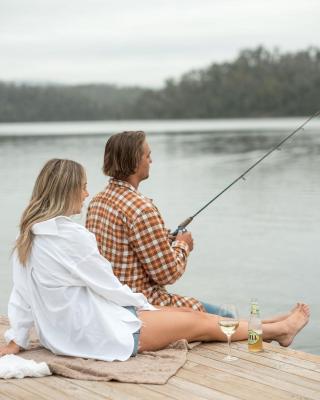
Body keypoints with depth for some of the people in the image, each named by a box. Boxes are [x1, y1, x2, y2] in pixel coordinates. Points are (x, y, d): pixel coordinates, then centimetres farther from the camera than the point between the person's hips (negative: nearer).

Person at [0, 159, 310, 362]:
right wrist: (145, 306, 2)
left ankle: (271, 326, 28)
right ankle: (277, 330, 26)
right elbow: (109, 285, -15)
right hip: (97, 335, -9)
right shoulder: (69, 235, -24)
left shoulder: (29, 235, 2)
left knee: (186, 314, 16)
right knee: (199, 323, 6)